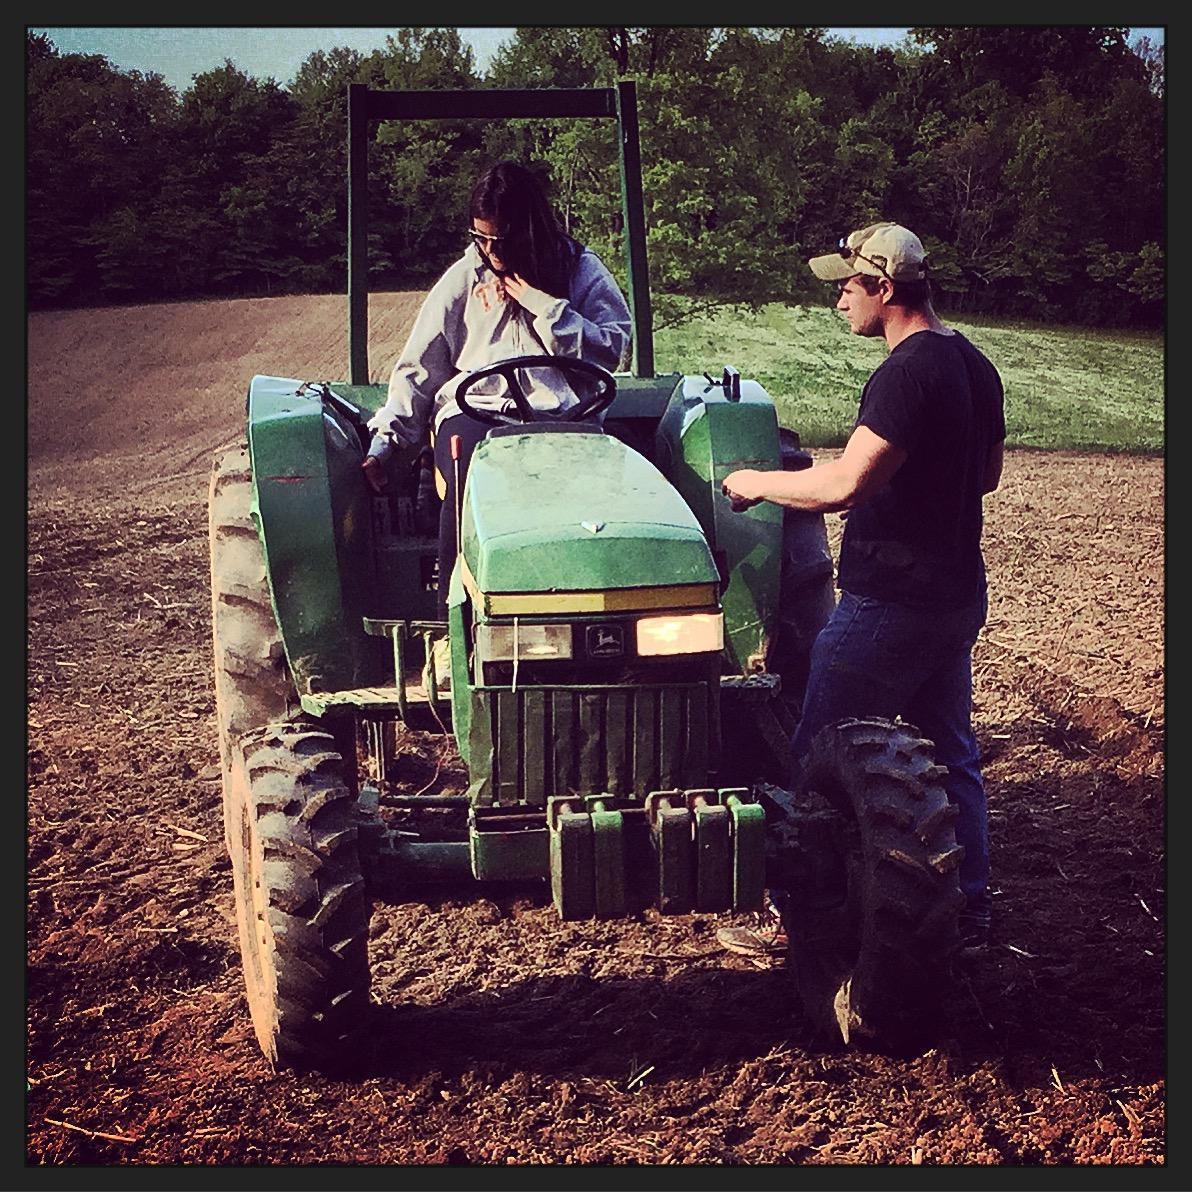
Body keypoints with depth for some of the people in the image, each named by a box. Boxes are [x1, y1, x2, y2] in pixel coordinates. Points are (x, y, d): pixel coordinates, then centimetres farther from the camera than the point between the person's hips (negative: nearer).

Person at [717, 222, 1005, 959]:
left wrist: (756, 483, -14)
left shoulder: (907, 374, -21)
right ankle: (969, 916, 26)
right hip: (956, 596, 9)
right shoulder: (975, 366, 8)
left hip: (890, 602, -9)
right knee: (951, 756, 17)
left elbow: (844, 483, -29)